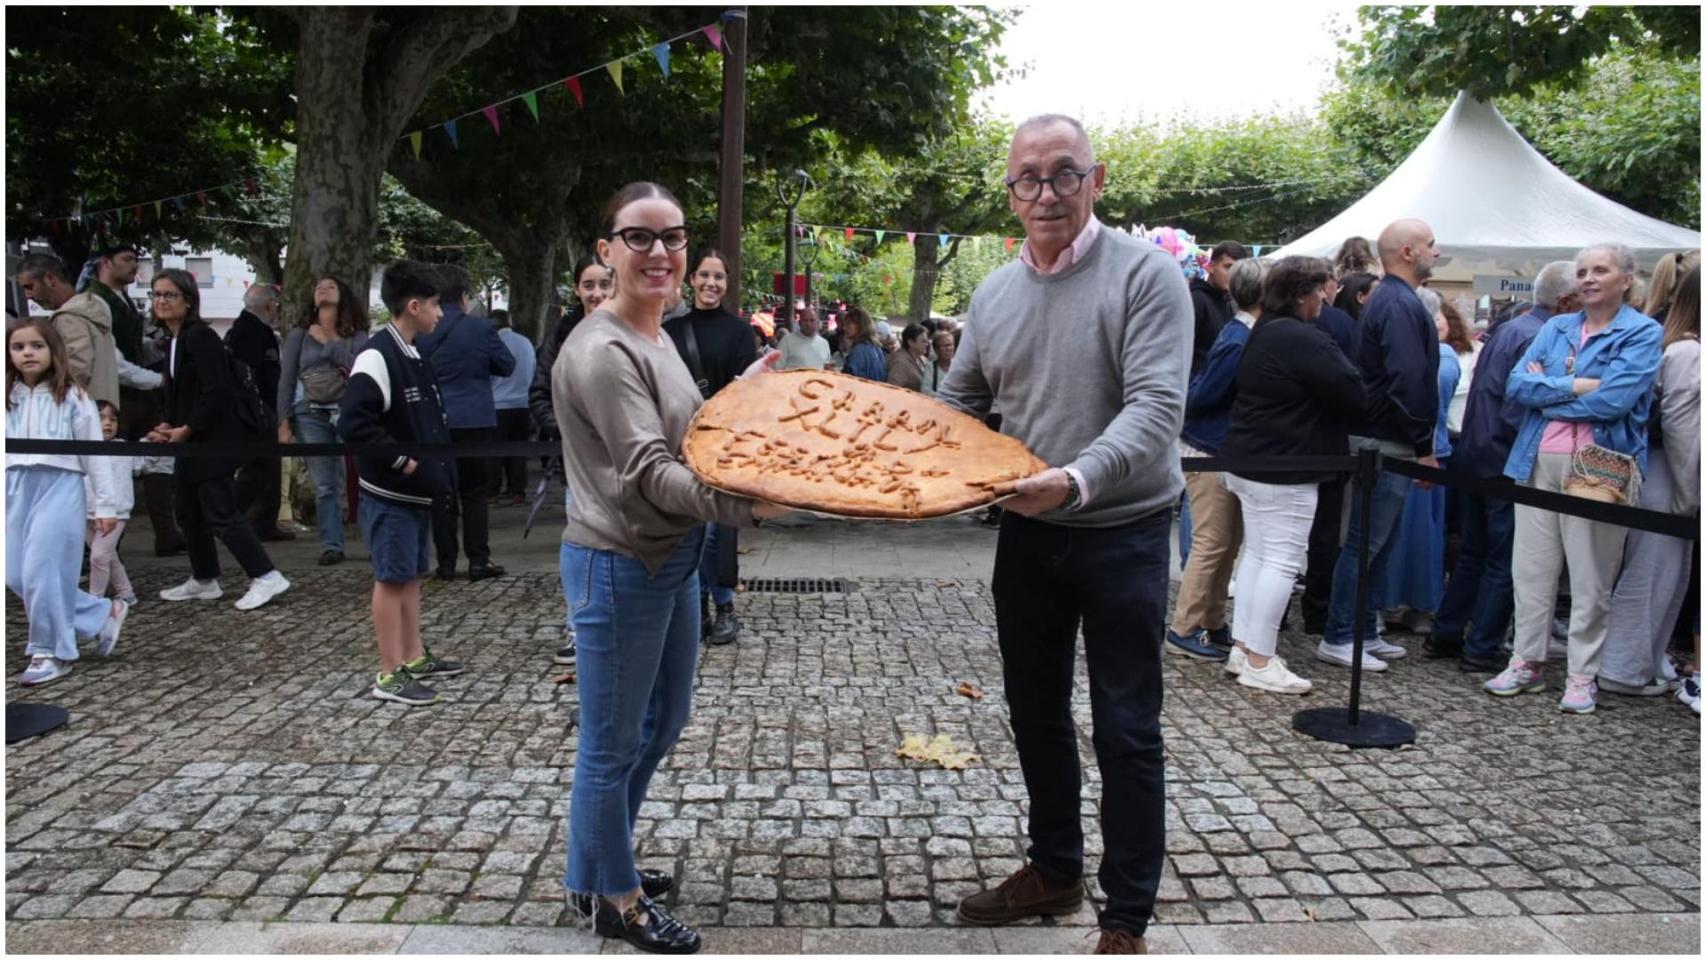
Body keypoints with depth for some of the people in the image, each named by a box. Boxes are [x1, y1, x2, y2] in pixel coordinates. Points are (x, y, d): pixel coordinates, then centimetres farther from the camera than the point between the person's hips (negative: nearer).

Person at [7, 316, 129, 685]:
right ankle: (104, 614, 18)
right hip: (17, 490, 6)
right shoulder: (8, 399, 10)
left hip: (58, 487, -6)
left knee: (41, 572, -7)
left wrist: (104, 505, -2)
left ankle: (51, 652, 9)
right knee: (16, 575, 4)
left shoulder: (73, 397, -3)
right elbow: (5, 451, 13)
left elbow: (94, 453, -1)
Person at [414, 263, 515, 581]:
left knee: (441, 492, 8)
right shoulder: (481, 327, -9)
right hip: (475, 421, -2)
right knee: (474, 492, 5)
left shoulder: (419, 331, -2)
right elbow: (507, 365, 2)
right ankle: (478, 561, 3)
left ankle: (446, 563, 11)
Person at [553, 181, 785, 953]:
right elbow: (650, 471, -29)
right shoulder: (601, 352, -20)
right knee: (613, 743, 6)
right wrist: (746, 505, -43)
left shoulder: (656, 337, 10)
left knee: (663, 721, 22)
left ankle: (597, 867, 41)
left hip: (674, 556, 10)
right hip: (619, 568, -10)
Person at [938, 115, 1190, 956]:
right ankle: (1054, 871, 37)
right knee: (1036, 713, 17)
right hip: (1026, 534, 6)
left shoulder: (1145, 273, -12)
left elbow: (1156, 407, -23)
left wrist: (1077, 479, -38)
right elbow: (957, 402, 15)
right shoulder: (993, 293, 6)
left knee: (1125, 732, 3)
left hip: (1121, 533, -6)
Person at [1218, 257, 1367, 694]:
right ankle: (1260, 661, -2)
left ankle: (1243, 648, 19)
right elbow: (1352, 392, -18)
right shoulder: (1305, 339, -18)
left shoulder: (1263, 332, 13)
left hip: (1249, 461, 10)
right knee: (1282, 561, -5)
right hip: (1283, 469, -10)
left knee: (1257, 553, 14)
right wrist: (1339, 360, 3)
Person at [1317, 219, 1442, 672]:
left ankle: (1363, 633, 23)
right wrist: (1424, 447, -18)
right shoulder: (1400, 304, -15)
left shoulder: (1388, 300, 18)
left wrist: (1419, 443, 18)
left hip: (1380, 439, 10)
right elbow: (1407, 381, -23)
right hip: (1387, 444, -10)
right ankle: (1337, 639, 2)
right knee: (1365, 543, -5)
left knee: (1376, 544, 15)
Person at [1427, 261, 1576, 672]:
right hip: (1507, 464, -9)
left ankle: (1444, 636, 22)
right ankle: (1481, 649, 9)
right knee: (1504, 561, 2)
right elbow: (1518, 412, -22)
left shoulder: (1506, 329, 12)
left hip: (1475, 457, 9)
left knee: (1473, 553, 17)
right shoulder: (1540, 340, -17)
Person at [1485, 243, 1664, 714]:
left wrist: (1545, 391, -5)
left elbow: (1612, 400, -15)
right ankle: (1527, 662, 18)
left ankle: (1582, 676, 12)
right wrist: (1575, 385, -11)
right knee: (1531, 568, 7)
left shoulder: (1643, 333, -1)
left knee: (1590, 578, 2)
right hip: (1539, 462, 4)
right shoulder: (1556, 327, 13)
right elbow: (1517, 385, 1)